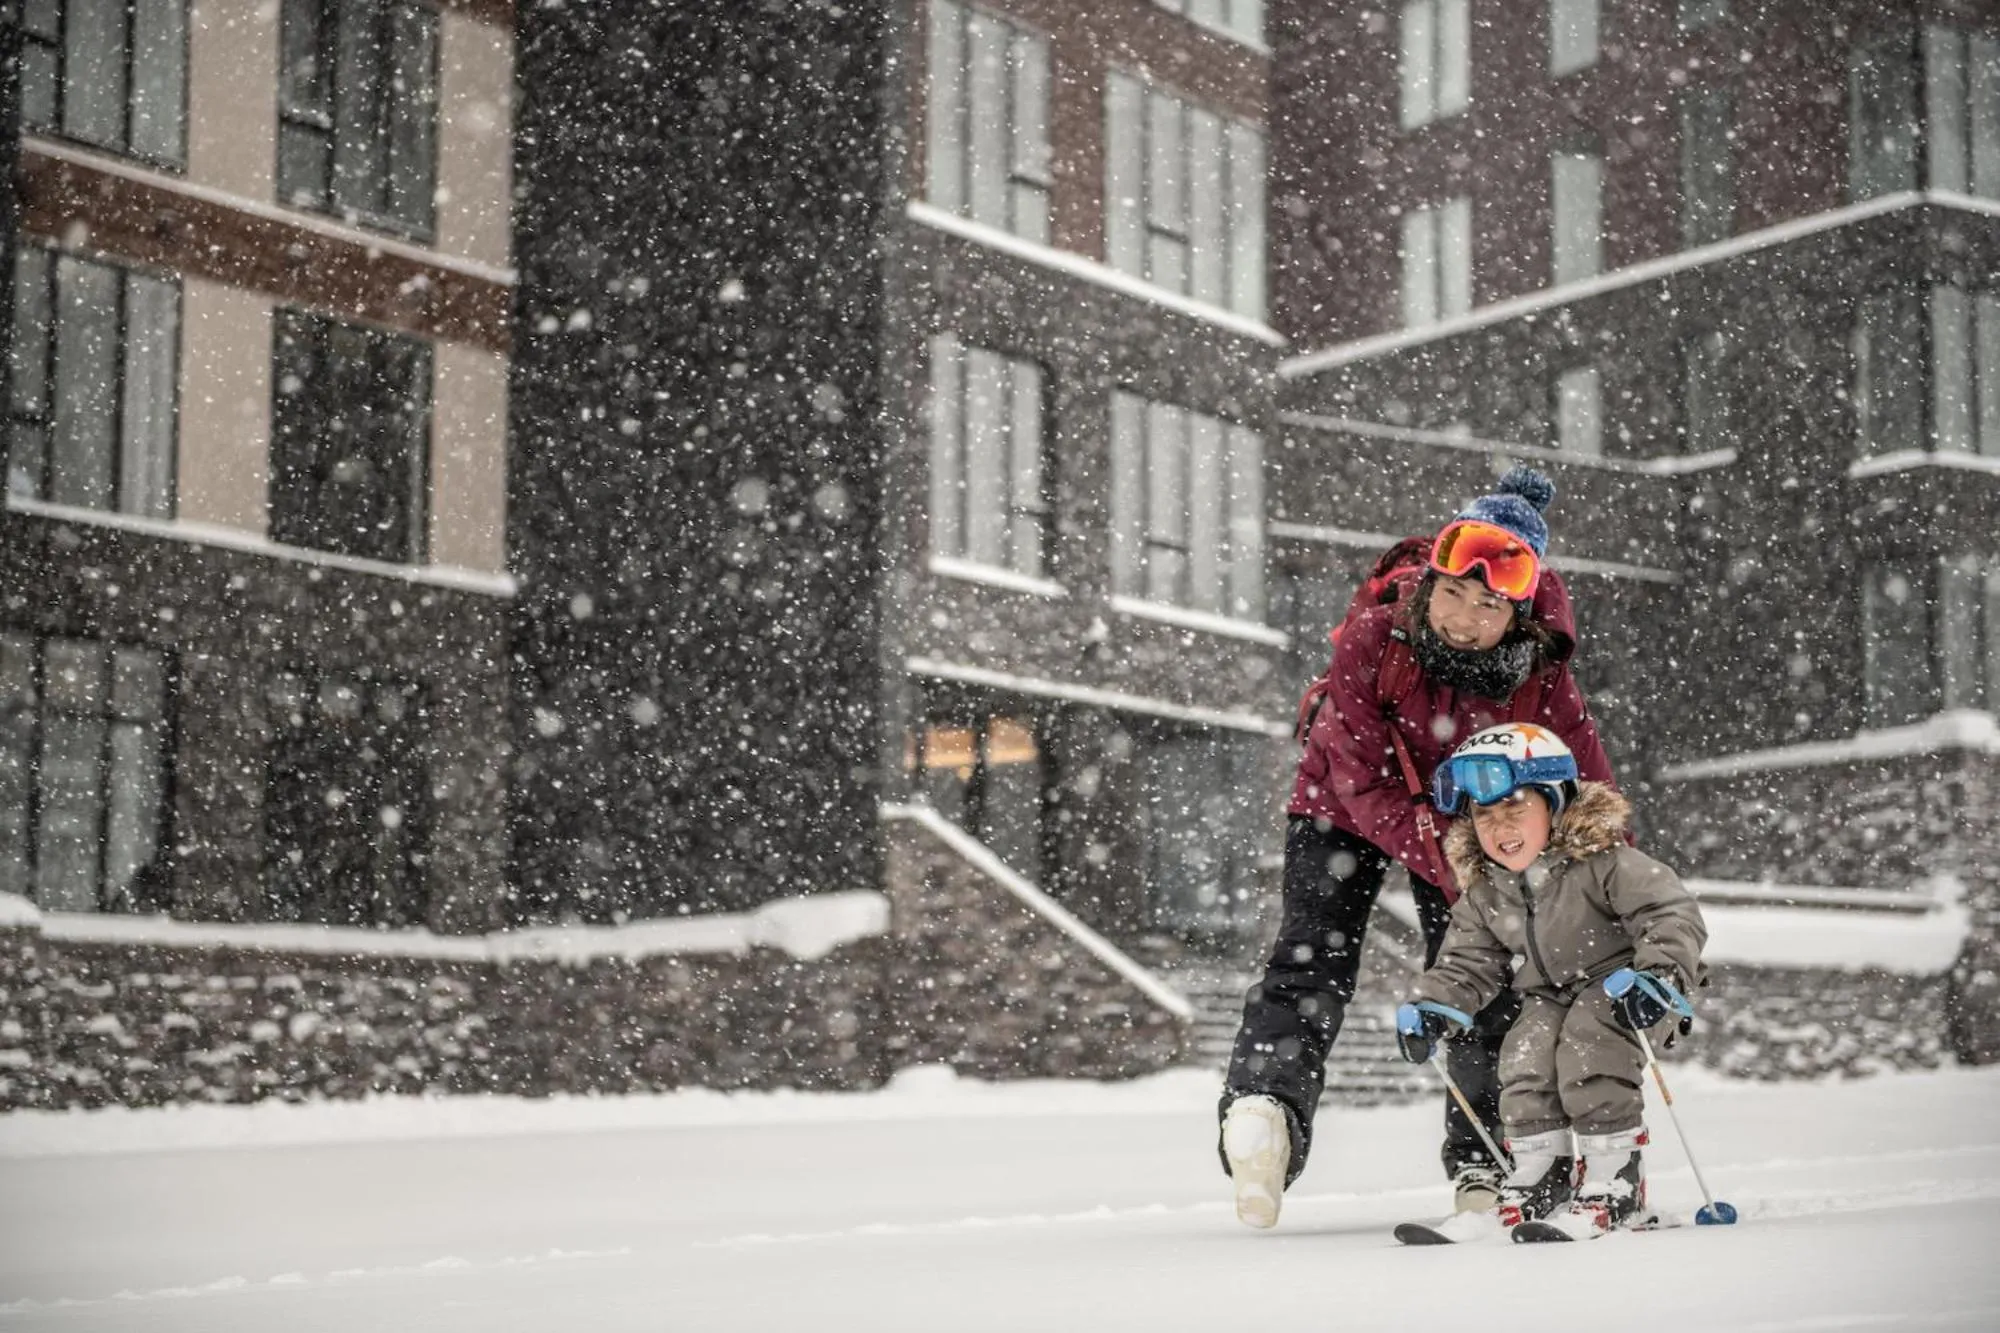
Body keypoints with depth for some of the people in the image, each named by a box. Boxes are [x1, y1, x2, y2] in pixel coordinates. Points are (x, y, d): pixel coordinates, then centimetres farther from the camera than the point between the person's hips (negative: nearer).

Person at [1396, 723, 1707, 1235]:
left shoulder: (1602, 863, -22)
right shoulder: (1484, 896, -2)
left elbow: (1674, 914, -26)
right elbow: (1466, 965, 8)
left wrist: (1660, 975, -40)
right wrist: (1429, 1008, -8)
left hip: (1617, 986, -6)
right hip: (1550, 996, 6)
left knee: (1589, 1052, -28)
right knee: (1525, 1058, -18)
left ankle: (1616, 1179, -19)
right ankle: (1540, 1174, -2)